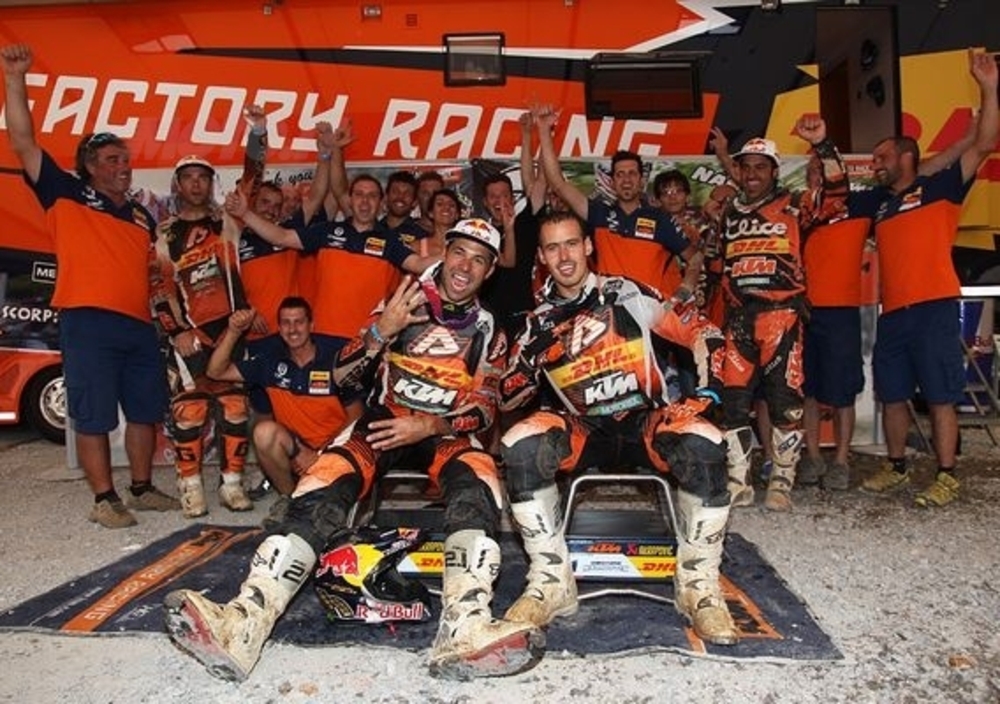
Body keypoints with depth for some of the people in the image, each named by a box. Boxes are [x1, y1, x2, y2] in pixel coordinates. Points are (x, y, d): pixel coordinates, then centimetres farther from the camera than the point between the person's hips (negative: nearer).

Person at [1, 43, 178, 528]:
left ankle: (142, 489, 24)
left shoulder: (142, 216, 20)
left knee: (145, 410, 11)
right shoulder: (66, 196, 6)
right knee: (93, 416, -1)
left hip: (139, 324, 6)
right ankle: (104, 500, 9)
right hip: (88, 323, -5)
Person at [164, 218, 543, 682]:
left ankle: (465, 630, -51)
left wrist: (431, 425, -17)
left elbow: (484, 410, 2)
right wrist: (383, 330, -14)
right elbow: (342, 377, 3)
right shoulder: (400, 305, 9)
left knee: (477, 482, -34)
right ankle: (244, 623, -40)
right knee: (323, 486, -29)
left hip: (446, 432, 0)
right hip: (384, 421, 1)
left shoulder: (488, 333, 11)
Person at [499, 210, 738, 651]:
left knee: (703, 445, -34)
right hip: (585, 432, 2)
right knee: (520, 445, -30)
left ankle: (698, 584, -16)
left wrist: (705, 393, -11)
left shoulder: (629, 295, 1)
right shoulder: (538, 323, 7)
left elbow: (704, 334, 2)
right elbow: (505, 400, 4)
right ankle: (551, 582, -19)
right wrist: (527, 363, -15)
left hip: (649, 421, -1)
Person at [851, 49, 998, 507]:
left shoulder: (939, 187, 5)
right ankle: (896, 468, 24)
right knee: (892, 396, 11)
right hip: (892, 312, 6)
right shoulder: (877, 203, 19)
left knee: (940, 396, -3)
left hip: (934, 308, -6)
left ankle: (947, 477, 5)